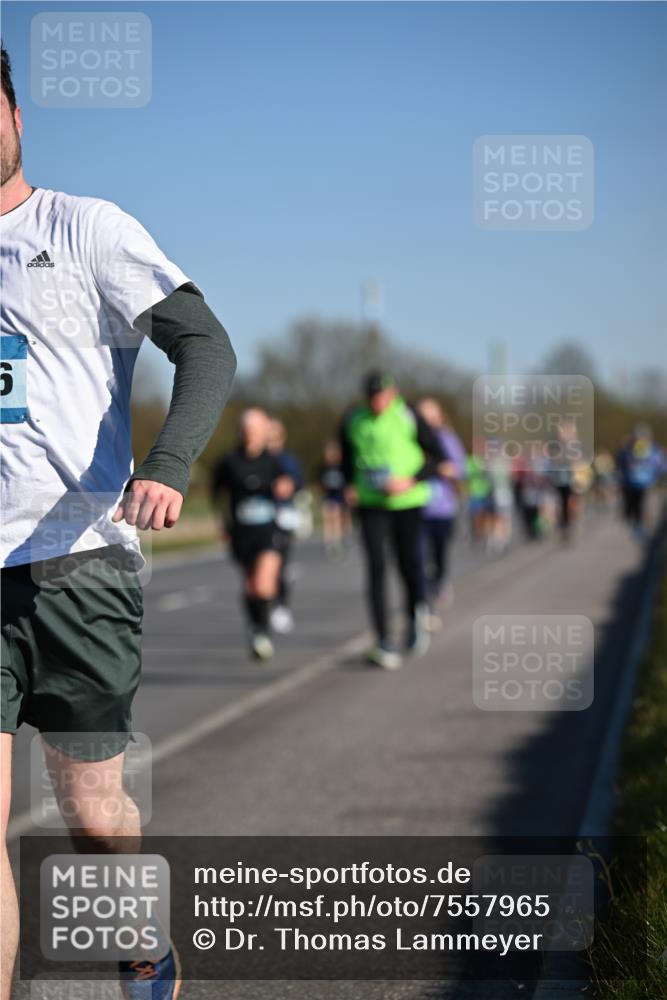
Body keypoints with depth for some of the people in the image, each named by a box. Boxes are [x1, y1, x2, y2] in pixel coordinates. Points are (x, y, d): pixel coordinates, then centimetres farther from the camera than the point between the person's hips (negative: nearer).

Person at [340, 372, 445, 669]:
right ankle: (383, 639, -9)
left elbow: (438, 457, -3)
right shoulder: (353, 421, 2)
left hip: (407, 502, -2)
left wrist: (411, 481, -17)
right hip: (370, 503, 2)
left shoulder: (409, 418, -8)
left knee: (408, 563, 6)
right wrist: (350, 486, 1)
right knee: (375, 567, -9)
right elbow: (347, 457, 19)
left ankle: (416, 615, 38)